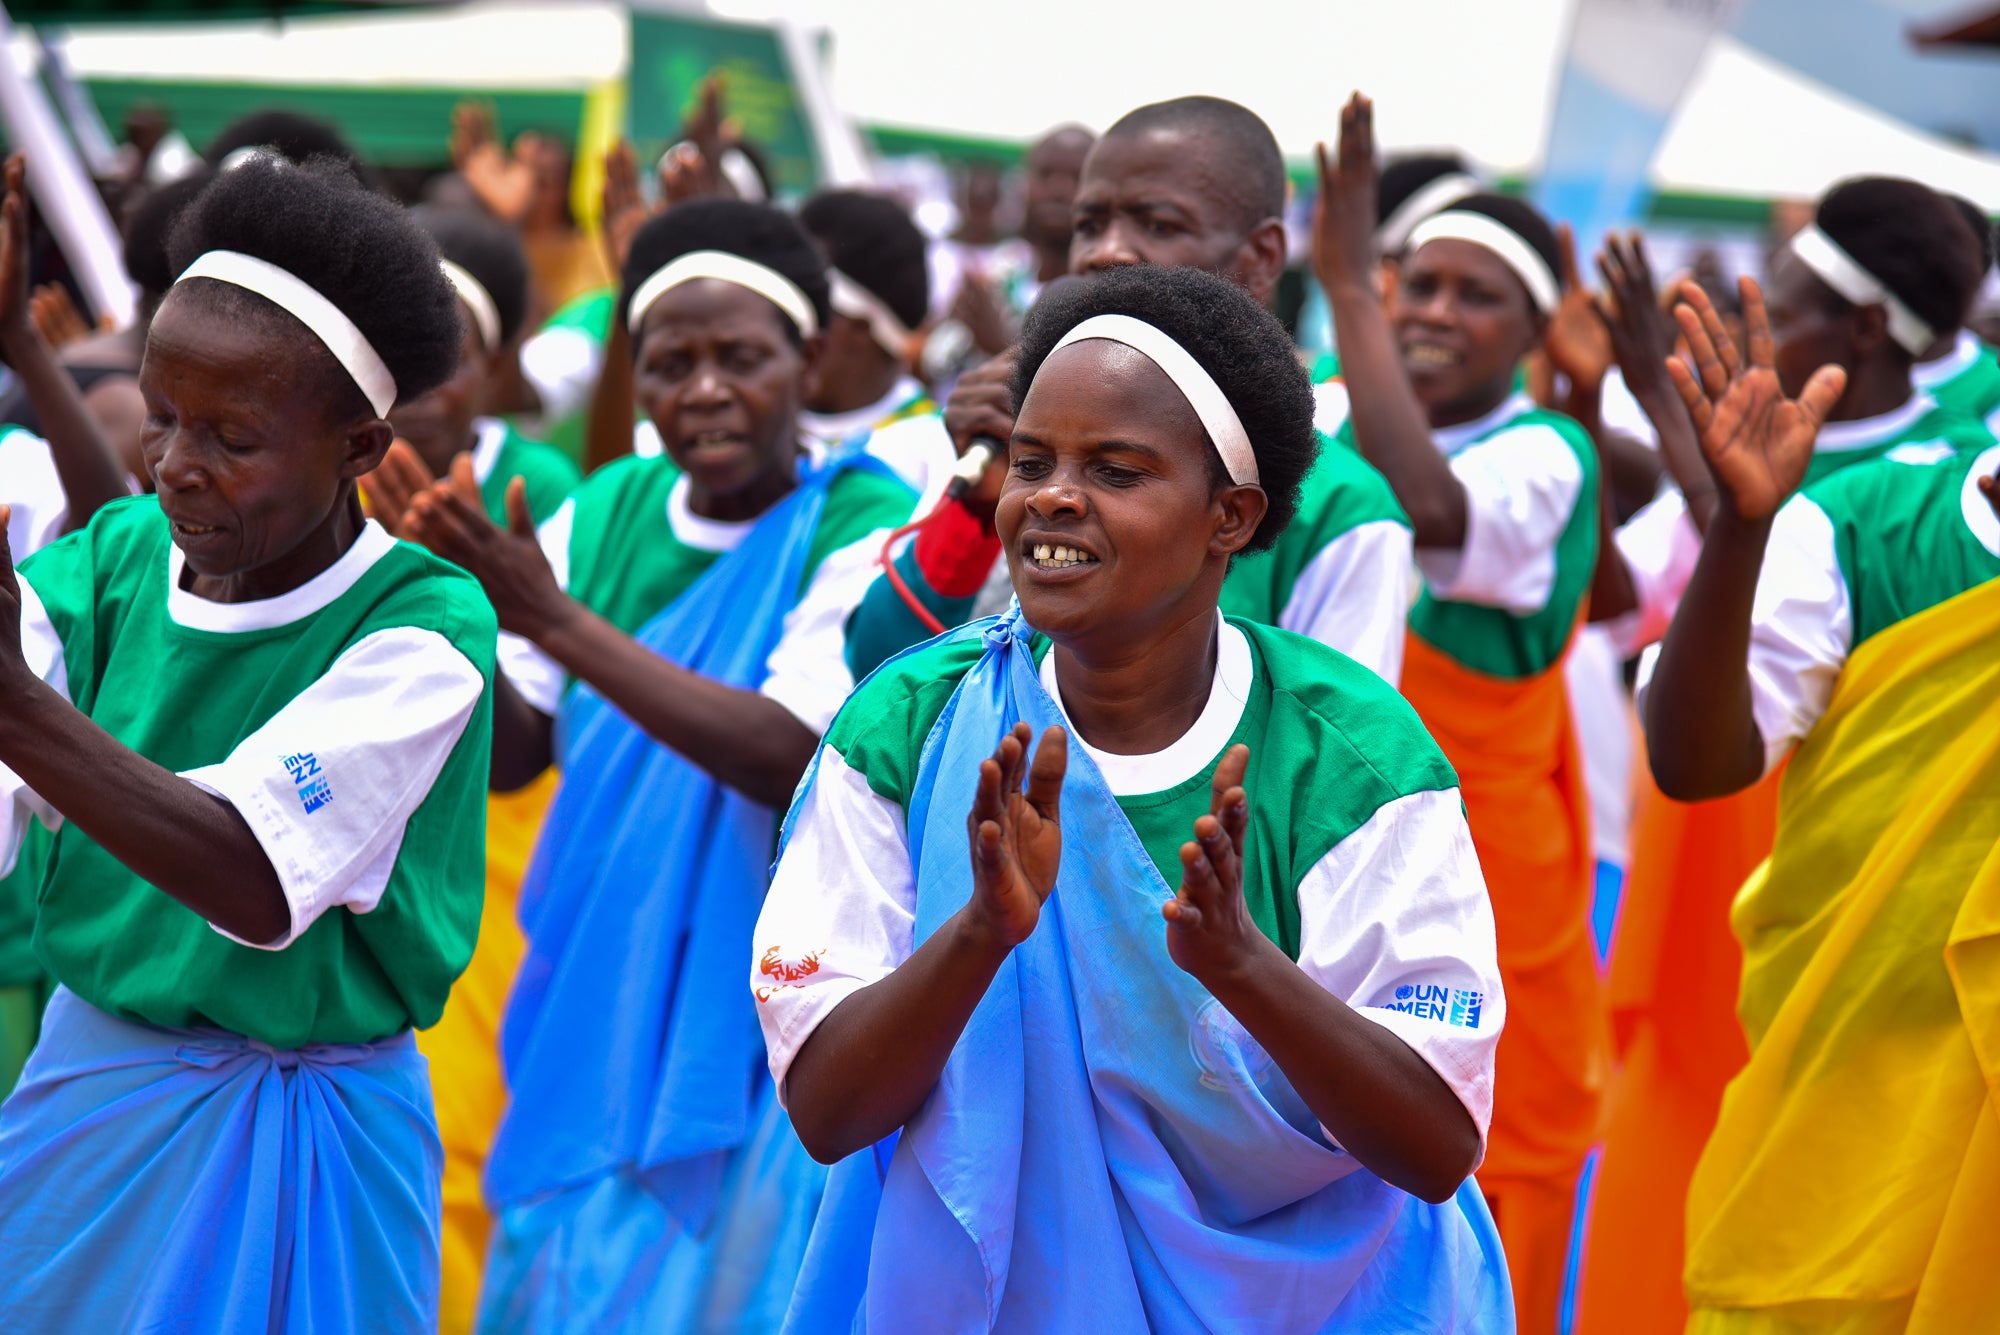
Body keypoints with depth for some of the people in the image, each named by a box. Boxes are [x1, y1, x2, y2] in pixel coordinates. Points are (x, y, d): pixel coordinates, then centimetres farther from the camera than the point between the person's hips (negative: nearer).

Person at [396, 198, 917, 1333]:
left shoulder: (866, 530, -12)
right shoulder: (606, 515, 5)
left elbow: (795, 759, -24)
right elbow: (509, 755, 5)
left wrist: (556, 619, -26)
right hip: (598, 1022, 5)